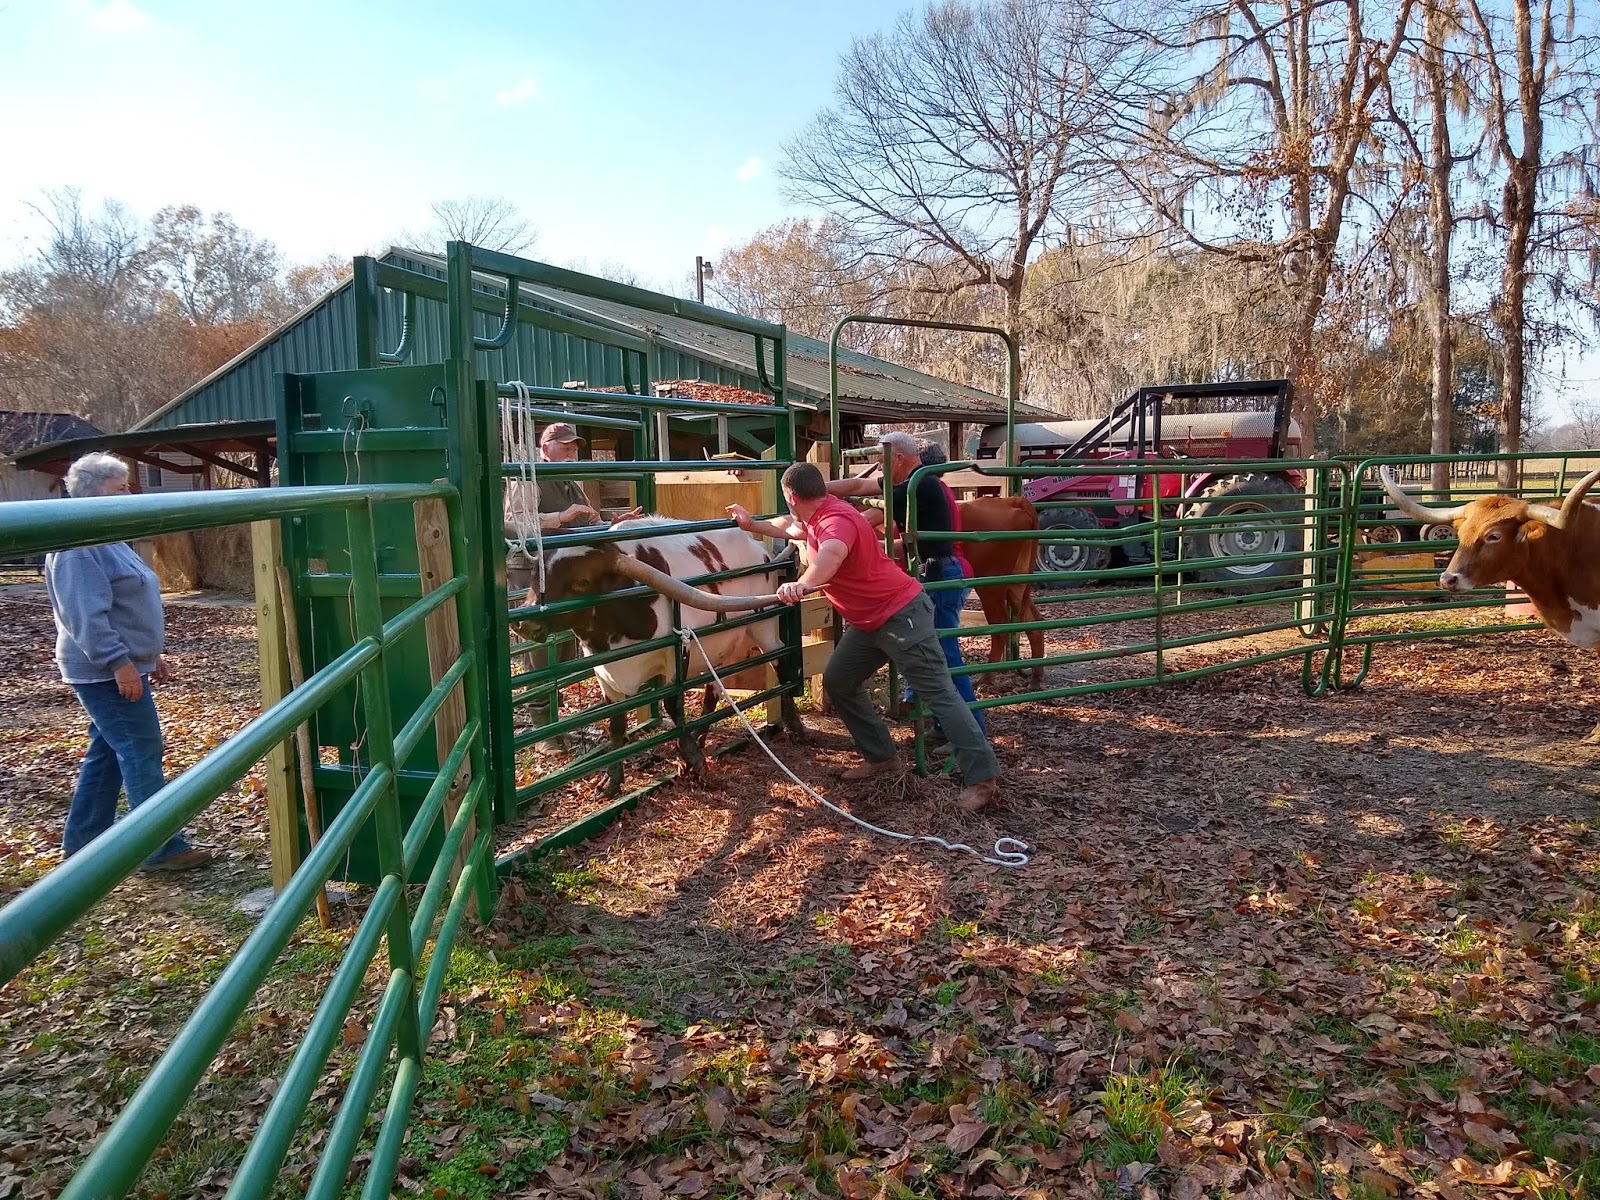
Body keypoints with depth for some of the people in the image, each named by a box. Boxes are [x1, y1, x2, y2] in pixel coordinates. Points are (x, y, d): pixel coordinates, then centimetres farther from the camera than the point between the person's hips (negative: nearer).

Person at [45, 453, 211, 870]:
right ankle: (163, 849, -3)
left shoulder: (108, 540, 16)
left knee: (107, 753, 15)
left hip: (122, 666, 11)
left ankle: (81, 841, 25)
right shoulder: (79, 546, -17)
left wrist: (152, 654, 23)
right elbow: (85, 616, -24)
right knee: (142, 754, -8)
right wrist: (119, 662, -26)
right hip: (107, 671, -11)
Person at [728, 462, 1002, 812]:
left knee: (939, 694, -10)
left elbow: (830, 554, -49)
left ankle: (983, 778, -10)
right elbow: (791, 527, 33)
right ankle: (880, 756, 20)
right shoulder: (817, 518, 8)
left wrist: (802, 584, -66)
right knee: (837, 684, 12)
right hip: (869, 622, 10)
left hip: (901, 615, -10)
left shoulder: (836, 520, -24)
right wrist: (751, 524, 36)